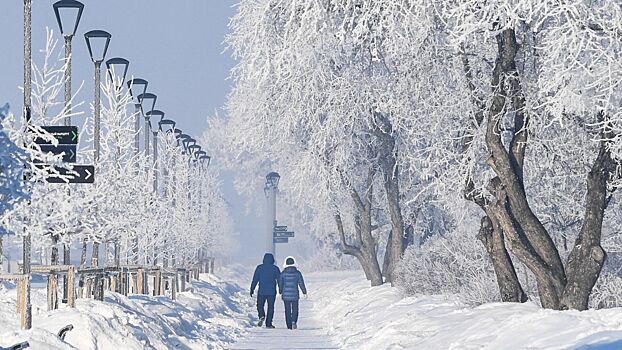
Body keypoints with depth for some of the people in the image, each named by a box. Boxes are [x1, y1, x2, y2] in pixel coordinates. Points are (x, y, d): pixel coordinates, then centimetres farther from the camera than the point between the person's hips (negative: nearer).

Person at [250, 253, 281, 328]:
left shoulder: (259, 268, -1)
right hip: (272, 291, 0)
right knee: (270, 307, 8)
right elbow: (279, 280, 3)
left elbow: (255, 279, -1)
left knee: (260, 305, 13)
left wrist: (252, 289, 5)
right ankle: (268, 324, 5)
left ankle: (261, 316, -15)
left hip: (261, 291, 0)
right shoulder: (275, 268, 0)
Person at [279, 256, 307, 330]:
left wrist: (281, 293, 19)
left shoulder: (283, 273, -4)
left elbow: (280, 284, 4)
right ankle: (294, 321, -14)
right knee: (295, 309, 9)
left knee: (287, 310, 9)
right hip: (295, 294, -1)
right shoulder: (297, 273, -5)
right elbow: (301, 284, -1)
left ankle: (289, 325, 7)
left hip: (285, 294, 1)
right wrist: (304, 292, 10)